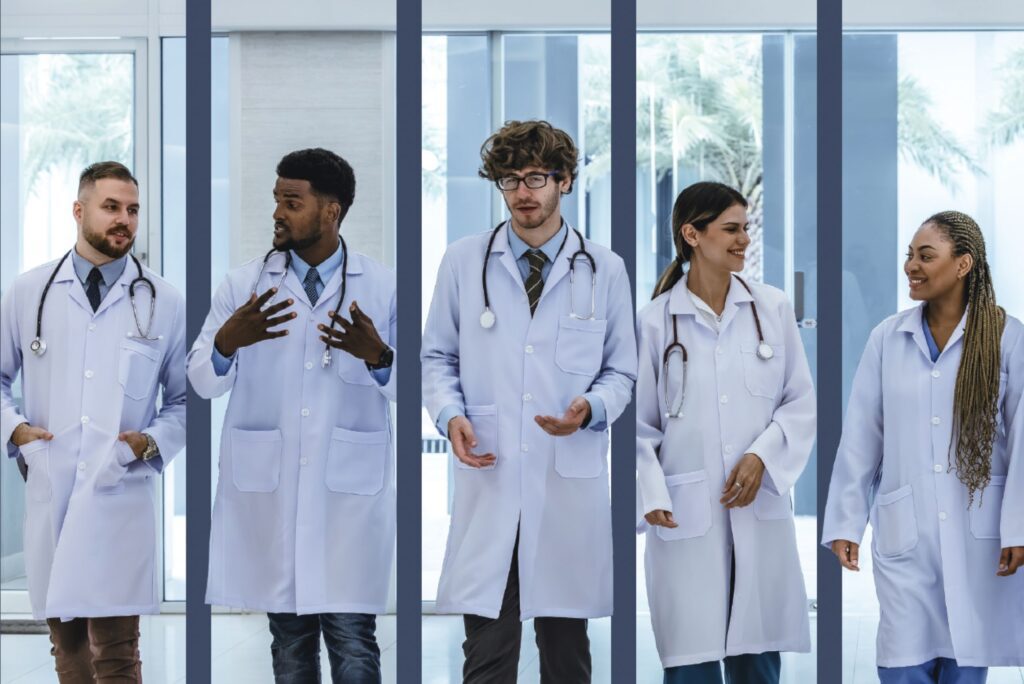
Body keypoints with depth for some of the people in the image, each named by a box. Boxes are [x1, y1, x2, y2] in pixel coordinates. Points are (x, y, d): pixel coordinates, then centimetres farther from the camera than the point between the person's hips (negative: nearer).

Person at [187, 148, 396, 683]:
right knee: (289, 636, 9)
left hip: (351, 489, -1)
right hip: (268, 487, 2)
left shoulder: (384, 287, 3)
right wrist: (228, 341, -19)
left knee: (352, 636, -3)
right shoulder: (243, 284, 5)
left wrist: (377, 356, -19)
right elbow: (202, 382, 2)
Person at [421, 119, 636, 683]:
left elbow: (621, 371, 10)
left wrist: (590, 409, -11)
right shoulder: (463, 261, 5)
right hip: (489, 480, 0)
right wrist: (450, 415, -7)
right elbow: (437, 356, 12)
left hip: (571, 483, 1)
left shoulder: (605, 270, 5)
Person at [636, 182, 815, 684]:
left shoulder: (773, 308, 3)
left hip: (761, 510, 2)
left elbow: (801, 401, 6)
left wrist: (762, 456, -8)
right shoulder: (655, 320, -2)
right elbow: (640, 426, 1)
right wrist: (652, 497, -11)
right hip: (687, 515, -2)